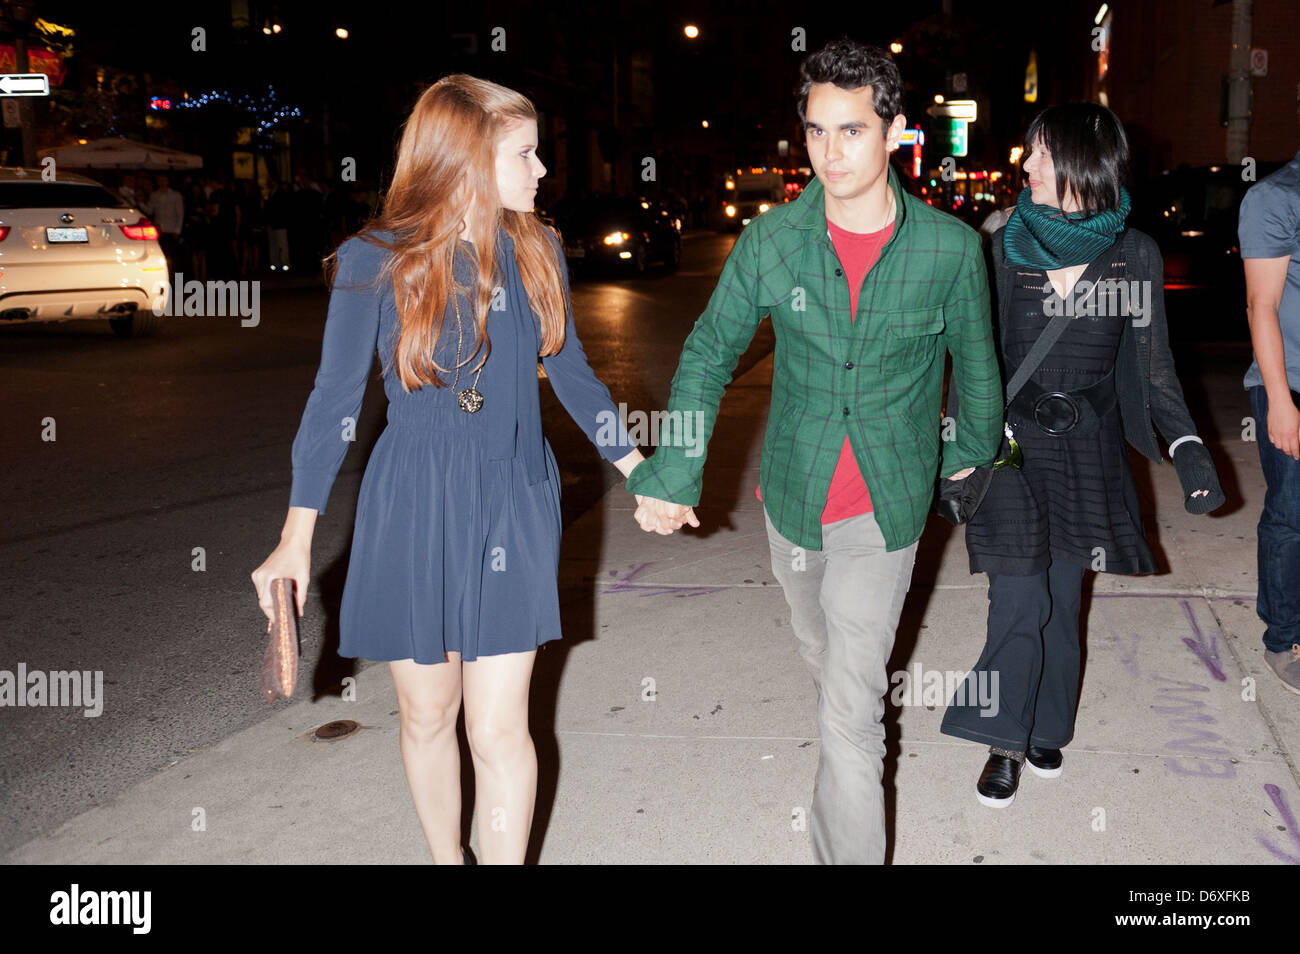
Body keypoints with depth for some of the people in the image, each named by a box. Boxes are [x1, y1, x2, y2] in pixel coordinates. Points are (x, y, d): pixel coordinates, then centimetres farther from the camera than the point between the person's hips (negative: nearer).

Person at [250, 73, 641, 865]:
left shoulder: (537, 251, 1)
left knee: (499, 730, -2)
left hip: (514, 508, 1)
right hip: (412, 510, -1)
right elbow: (336, 399, -4)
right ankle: (446, 857, 38)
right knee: (428, 716, 14)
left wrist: (639, 468, 13)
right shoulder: (376, 261, -9)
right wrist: (298, 537, -6)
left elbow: (570, 371, 13)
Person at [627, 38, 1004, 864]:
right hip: (793, 498, 3)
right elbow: (711, 352, 1)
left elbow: (974, 359, 5)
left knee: (852, 709, -7)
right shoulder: (772, 240, -9)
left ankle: (849, 853, 7)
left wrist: (975, 450, 20)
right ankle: (856, 737, 55)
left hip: (884, 510, -3)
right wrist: (675, 472, -4)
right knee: (824, 660, 25)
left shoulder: (951, 248, -12)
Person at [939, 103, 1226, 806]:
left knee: (1062, 596, 9)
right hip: (1012, 438, -1)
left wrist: (1189, 449, -9)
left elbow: (1152, 364, 3)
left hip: (1089, 444, 1)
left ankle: (1045, 728, 29)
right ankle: (1005, 739, 9)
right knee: (1020, 598, -8)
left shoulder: (1135, 255, -3)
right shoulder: (1005, 247, -3)